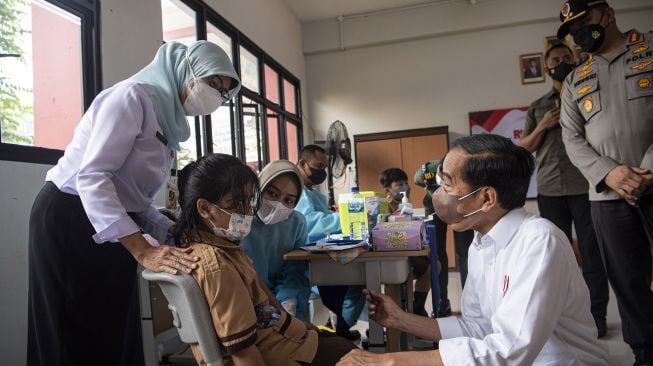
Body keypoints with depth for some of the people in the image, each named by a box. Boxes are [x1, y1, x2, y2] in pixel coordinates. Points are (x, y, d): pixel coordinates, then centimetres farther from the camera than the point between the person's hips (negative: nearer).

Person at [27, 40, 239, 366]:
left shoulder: (170, 121, 12)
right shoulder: (134, 96, -14)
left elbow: (135, 200, 9)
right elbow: (92, 176, -25)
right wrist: (143, 251, -32)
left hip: (114, 226, 8)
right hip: (68, 218, -8)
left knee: (118, 336, 9)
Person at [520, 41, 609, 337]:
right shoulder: (537, 107, 17)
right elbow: (523, 147, 13)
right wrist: (542, 127, -3)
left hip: (585, 185, -2)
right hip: (549, 188, 2)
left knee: (592, 251, 0)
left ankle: (596, 315, 7)